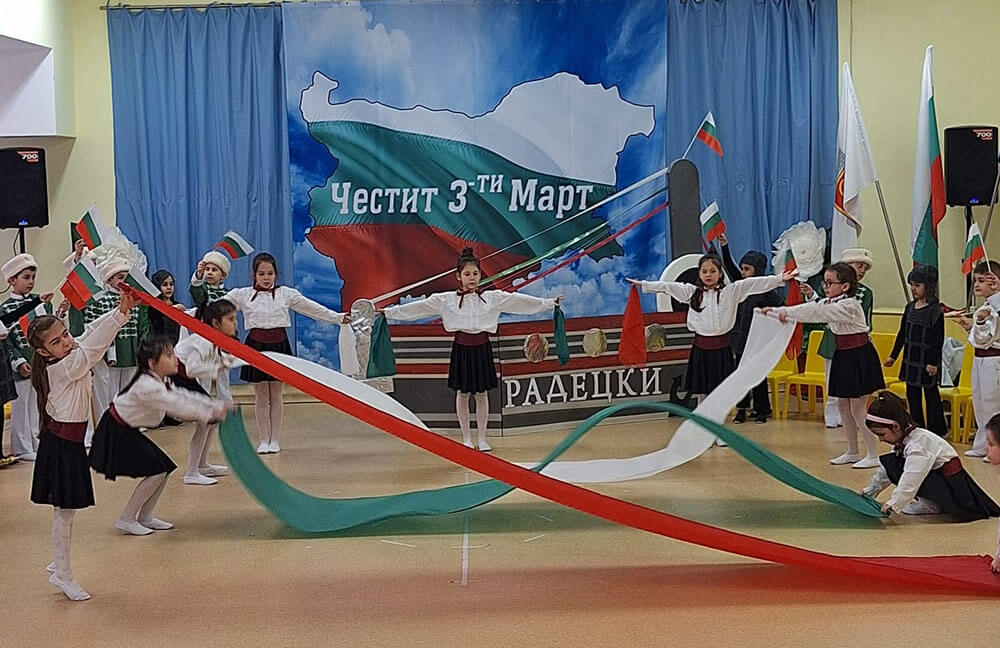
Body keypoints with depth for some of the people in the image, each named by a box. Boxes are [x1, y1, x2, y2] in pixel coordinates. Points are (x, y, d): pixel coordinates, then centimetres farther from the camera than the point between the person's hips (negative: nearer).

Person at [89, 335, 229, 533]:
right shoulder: (147, 386, -26)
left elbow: (184, 396, 8)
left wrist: (217, 406, -2)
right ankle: (126, 519, -2)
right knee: (156, 472, -12)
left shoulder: (161, 383, 7)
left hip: (129, 432, 10)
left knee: (165, 468, 8)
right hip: (116, 435, -10)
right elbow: (176, 406, -28)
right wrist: (208, 414, -25)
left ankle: (145, 517, 20)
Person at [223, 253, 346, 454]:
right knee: (261, 396, 6)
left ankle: (274, 440, 15)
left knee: (276, 395, 6)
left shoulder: (286, 293, 3)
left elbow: (312, 308, 6)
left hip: (279, 344, 0)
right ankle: (263, 441, 14)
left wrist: (338, 317, 5)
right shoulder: (242, 295, 1)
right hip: (256, 345, 0)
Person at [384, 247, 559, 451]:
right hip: (461, 348, -1)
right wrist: (389, 312, -9)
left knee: (482, 394, 8)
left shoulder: (493, 297, 0)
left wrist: (549, 303, -6)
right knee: (462, 394, 7)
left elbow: (519, 301, -2)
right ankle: (466, 439, 18)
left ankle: (482, 438, 18)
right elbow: (419, 307, -4)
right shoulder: (446, 299, -3)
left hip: (482, 348, 1)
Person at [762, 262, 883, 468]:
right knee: (843, 405, 13)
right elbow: (812, 309, -2)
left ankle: (872, 455, 1)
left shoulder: (849, 305, -20)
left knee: (857, 408, -6)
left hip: (859, 356, -9)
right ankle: (852, 452, 23)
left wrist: (788, 313, -41)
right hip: (843, 356, 9)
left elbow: (820, 312, -32)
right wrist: (777, 311, -14)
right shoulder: (830, 303, 8)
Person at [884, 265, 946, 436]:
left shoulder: (935, 310, -12)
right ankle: (916, 428, 21)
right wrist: (893, 355, 15)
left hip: (927, 360, -7)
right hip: (910, 358, 7)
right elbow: (902, 333, 14)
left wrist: (933, 362, -18)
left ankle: (936, 429, 9)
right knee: (912, 394, 11)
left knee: (931, 394, 1)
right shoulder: (910, 307, 7)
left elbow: (938, 339, -14)